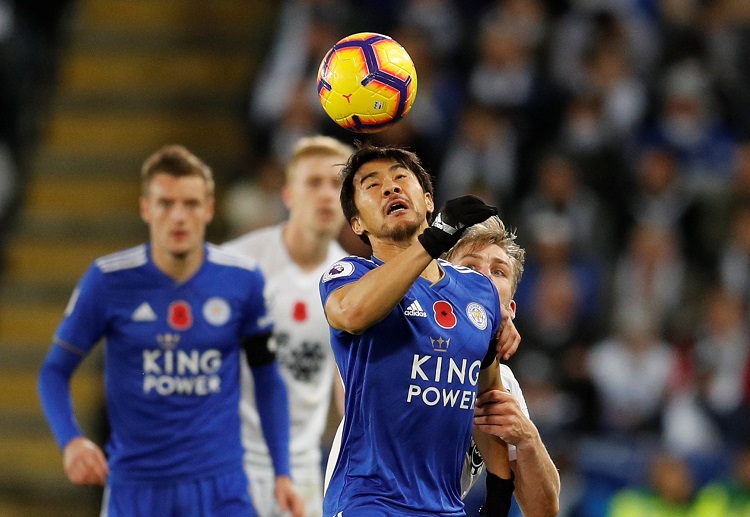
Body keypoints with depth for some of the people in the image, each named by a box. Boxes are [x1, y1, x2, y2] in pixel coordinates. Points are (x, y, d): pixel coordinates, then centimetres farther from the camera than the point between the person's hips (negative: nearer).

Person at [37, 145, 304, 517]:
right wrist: (71, 441, -16)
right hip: (134, 486, -1)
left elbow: (267, 379, 10)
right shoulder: (107, 280, -6)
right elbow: (54, 371, 2)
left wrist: (282, 473, 4)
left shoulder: (242, 280, -1)